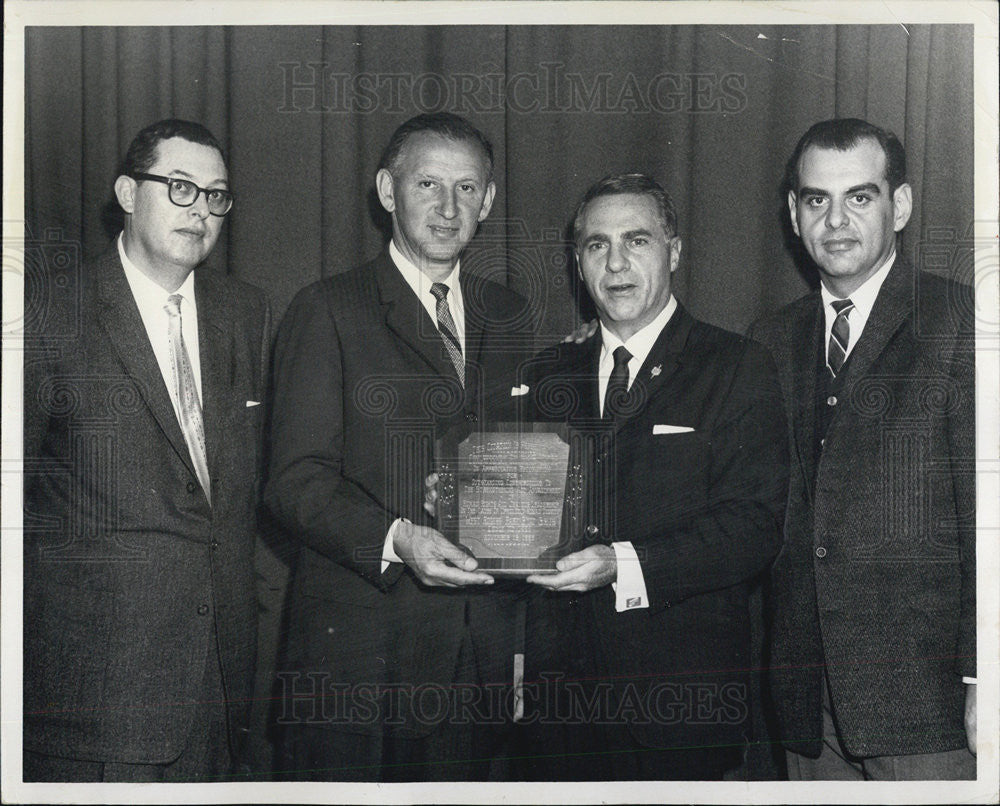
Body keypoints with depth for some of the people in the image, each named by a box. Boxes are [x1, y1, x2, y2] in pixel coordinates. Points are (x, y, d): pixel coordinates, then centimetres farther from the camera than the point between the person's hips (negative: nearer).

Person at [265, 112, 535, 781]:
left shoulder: (510, 318, 14)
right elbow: (296, 481, -8)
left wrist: (522, 628, 7)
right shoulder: (328, 311, -1)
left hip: (482, 647, 4)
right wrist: (395, 538, -24)